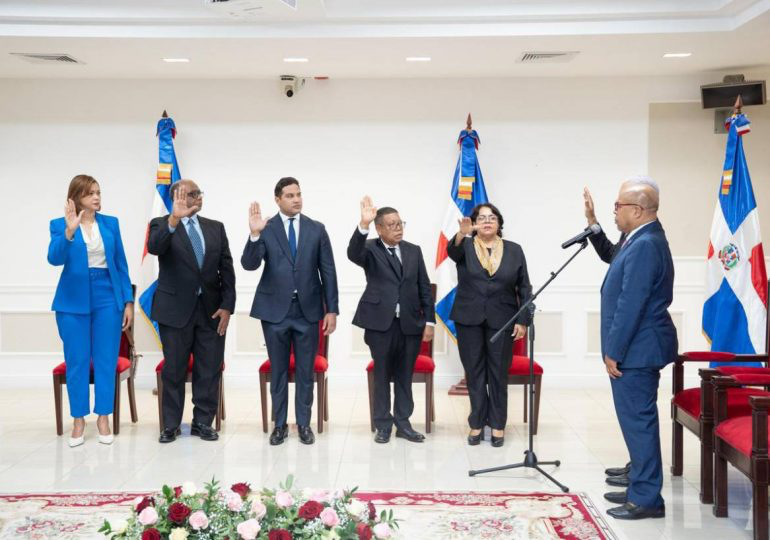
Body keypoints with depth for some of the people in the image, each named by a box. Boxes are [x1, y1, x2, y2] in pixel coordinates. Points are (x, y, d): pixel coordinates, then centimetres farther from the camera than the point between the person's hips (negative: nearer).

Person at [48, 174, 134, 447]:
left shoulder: (111, 223, 7)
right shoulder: (59, 224, 0)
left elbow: (121, 264, 8)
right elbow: (55, 259, -16)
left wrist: (128, 301, 5)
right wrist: (69, 231, -31)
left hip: (108, 299, 2)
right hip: (74, 301, -2)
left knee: (106, 360, 3)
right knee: (77, 361, 4)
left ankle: (103, 418, 14)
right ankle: (78, 420, 15)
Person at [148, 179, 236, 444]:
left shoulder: (216, 228, 9)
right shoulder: (162, 224, -2)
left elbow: (227, 269, 6)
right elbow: (154, 247, -25)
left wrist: (227, 306, -3)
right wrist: (174, 219, -41)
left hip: (211, 309, 3)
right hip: (176, 309, -3)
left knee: (209, 370, 6)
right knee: (174, 370, 6)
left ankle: (203, 422, 17)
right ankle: (171, 425, 16)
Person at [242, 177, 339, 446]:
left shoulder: (317, 229, 3)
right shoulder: (266, 228, -2)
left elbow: (328, 271, 3)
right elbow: (249, 264, -13)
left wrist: (331, 309, -1)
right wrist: (255, 234, -29)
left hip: (308, 309, 1)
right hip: (275, 309, -1)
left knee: (305, 371, 7)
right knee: (278, 370, 9)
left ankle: (304, 423, 18)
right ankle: (280, 424, 19)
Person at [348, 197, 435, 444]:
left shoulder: (414, 251, 10)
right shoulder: (370, 250, -1)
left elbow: (424, 288, 10)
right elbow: (353, 254, -26)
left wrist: (429, 321, 4)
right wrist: (363, 225, -41)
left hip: (410, 323, 3)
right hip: (381, 323, -3)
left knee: (405, 375, 9)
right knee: (382, 375, 5)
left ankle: (403, 423, 19)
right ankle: (383, 425, 14)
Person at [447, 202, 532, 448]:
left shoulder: (514, 250, 5)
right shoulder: (465, 247, 2)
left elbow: (524, 288, 5)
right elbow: (452, 250, -23)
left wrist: (523, 320, -2)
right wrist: (462, 233, -44)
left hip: (501, 320, 0)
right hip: (469, 319, 0)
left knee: (498, 373, 5)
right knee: (474, 372, 6)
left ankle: (497, 424, 14)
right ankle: (477, 423, 14)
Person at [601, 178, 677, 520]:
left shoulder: (644, 245, -20)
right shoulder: (643, 240, 13)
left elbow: (631, 304, -22)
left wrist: (614, 352, -20)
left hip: (635, 350, -11)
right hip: (637, 348, 11)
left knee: (638, 421, -5)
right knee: (637, 421, 16)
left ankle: (647, 499, 3)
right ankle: (640, 488, 26)